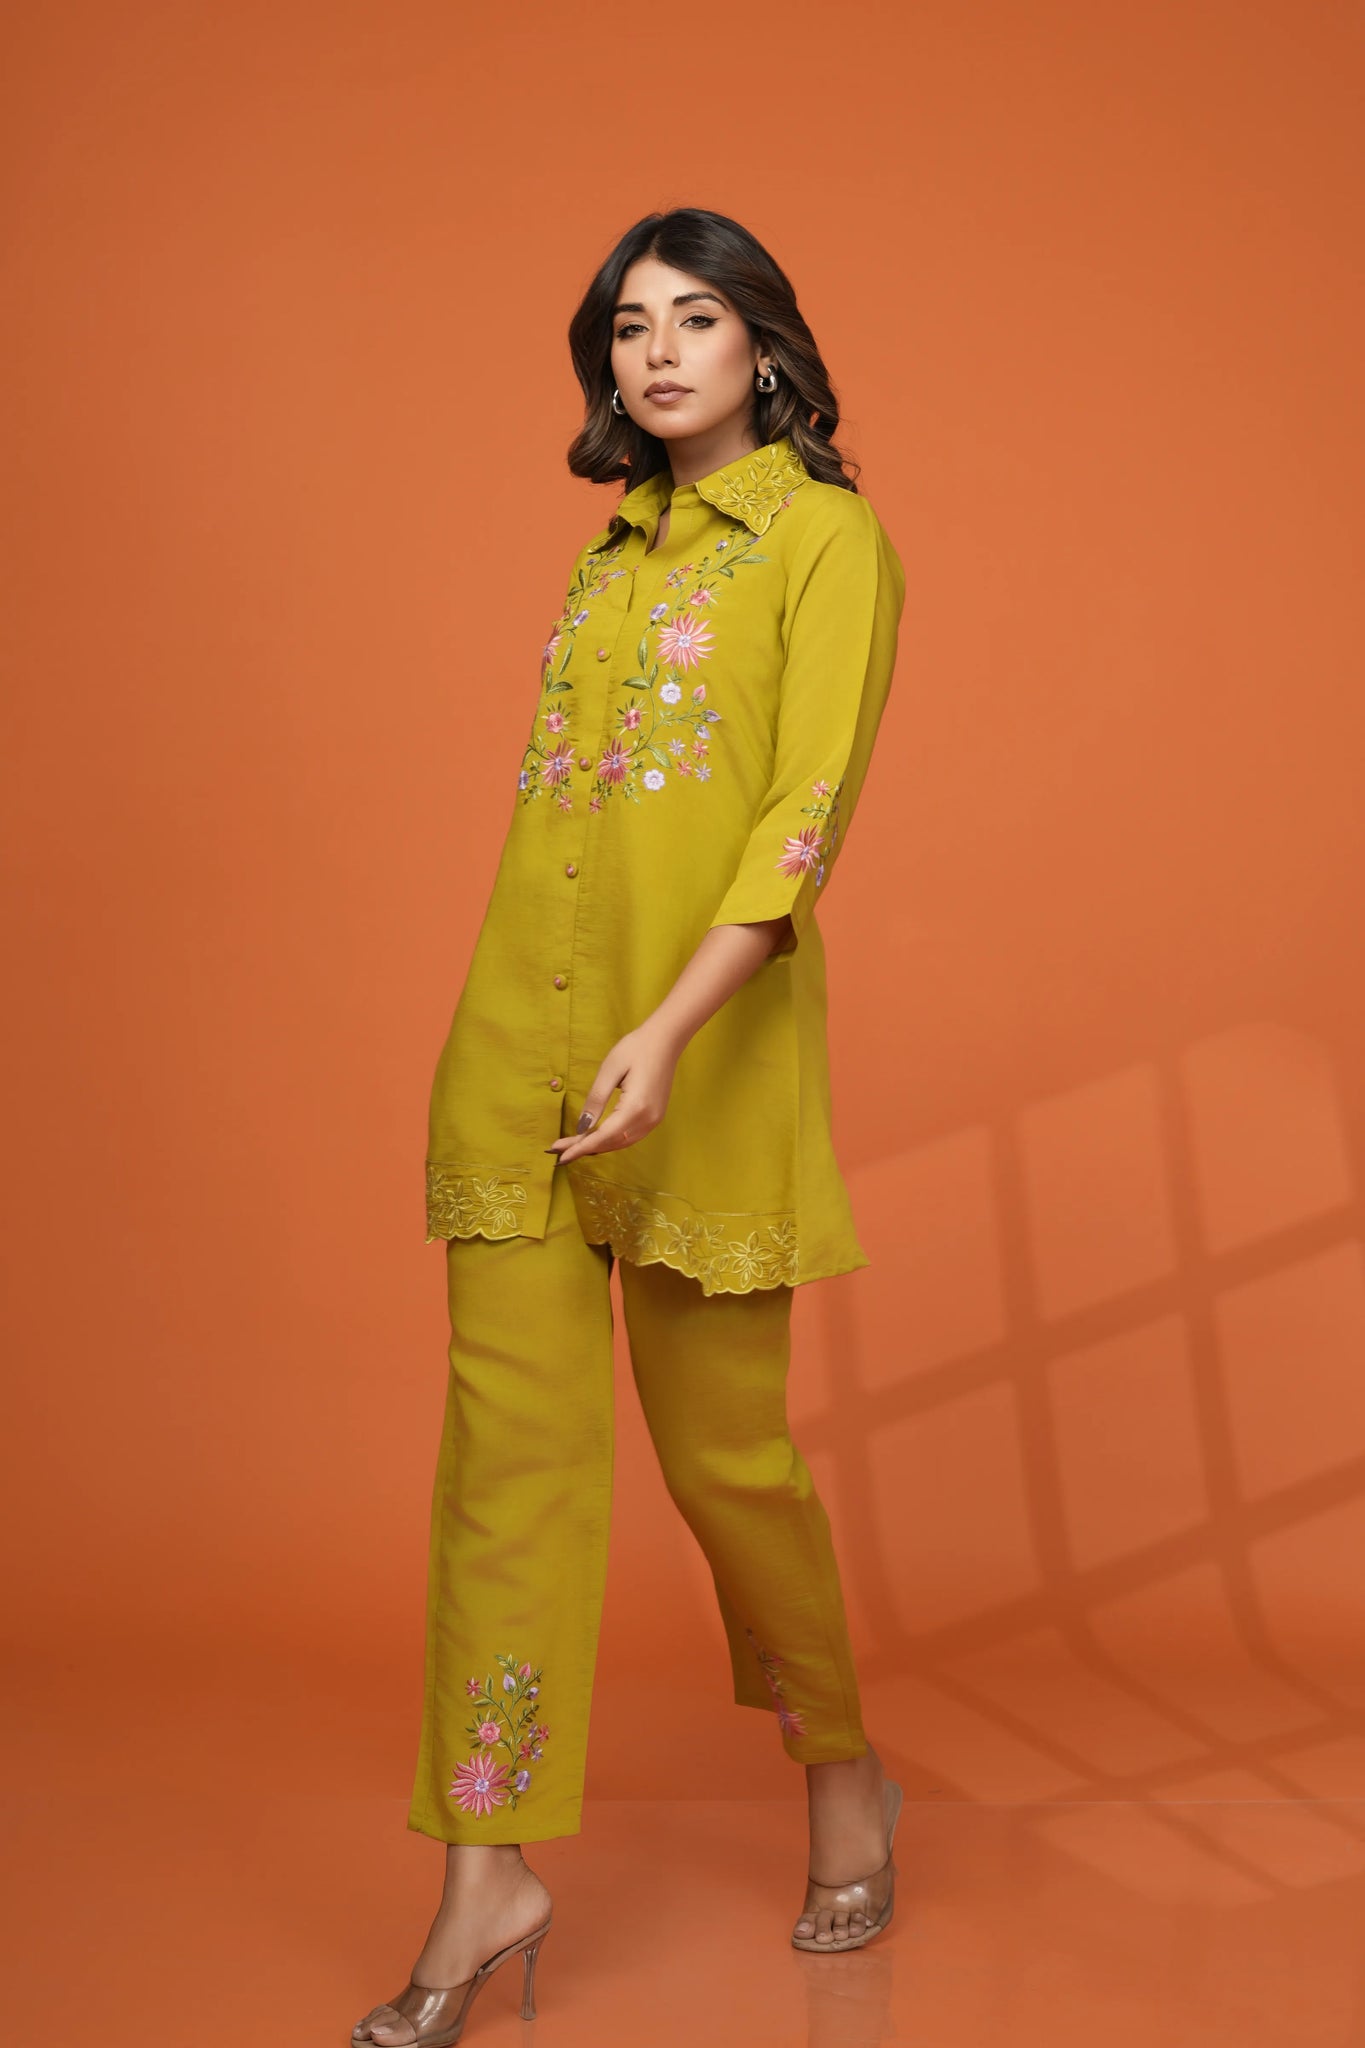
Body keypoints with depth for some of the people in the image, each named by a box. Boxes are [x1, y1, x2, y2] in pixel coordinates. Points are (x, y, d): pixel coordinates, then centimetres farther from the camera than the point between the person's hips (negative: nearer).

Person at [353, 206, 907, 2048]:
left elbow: (808, 812, -14)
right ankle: (488, 1875, 5)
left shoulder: (827, 536, -2)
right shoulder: (621, 548, 18)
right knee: (510, 1427, -1)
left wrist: (669, 1032, -25)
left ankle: (845, 1775, 30)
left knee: (721, 1443, 4)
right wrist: (560, 1027, 17)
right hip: (523, 1027, 6)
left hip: (705, 1036, -5)